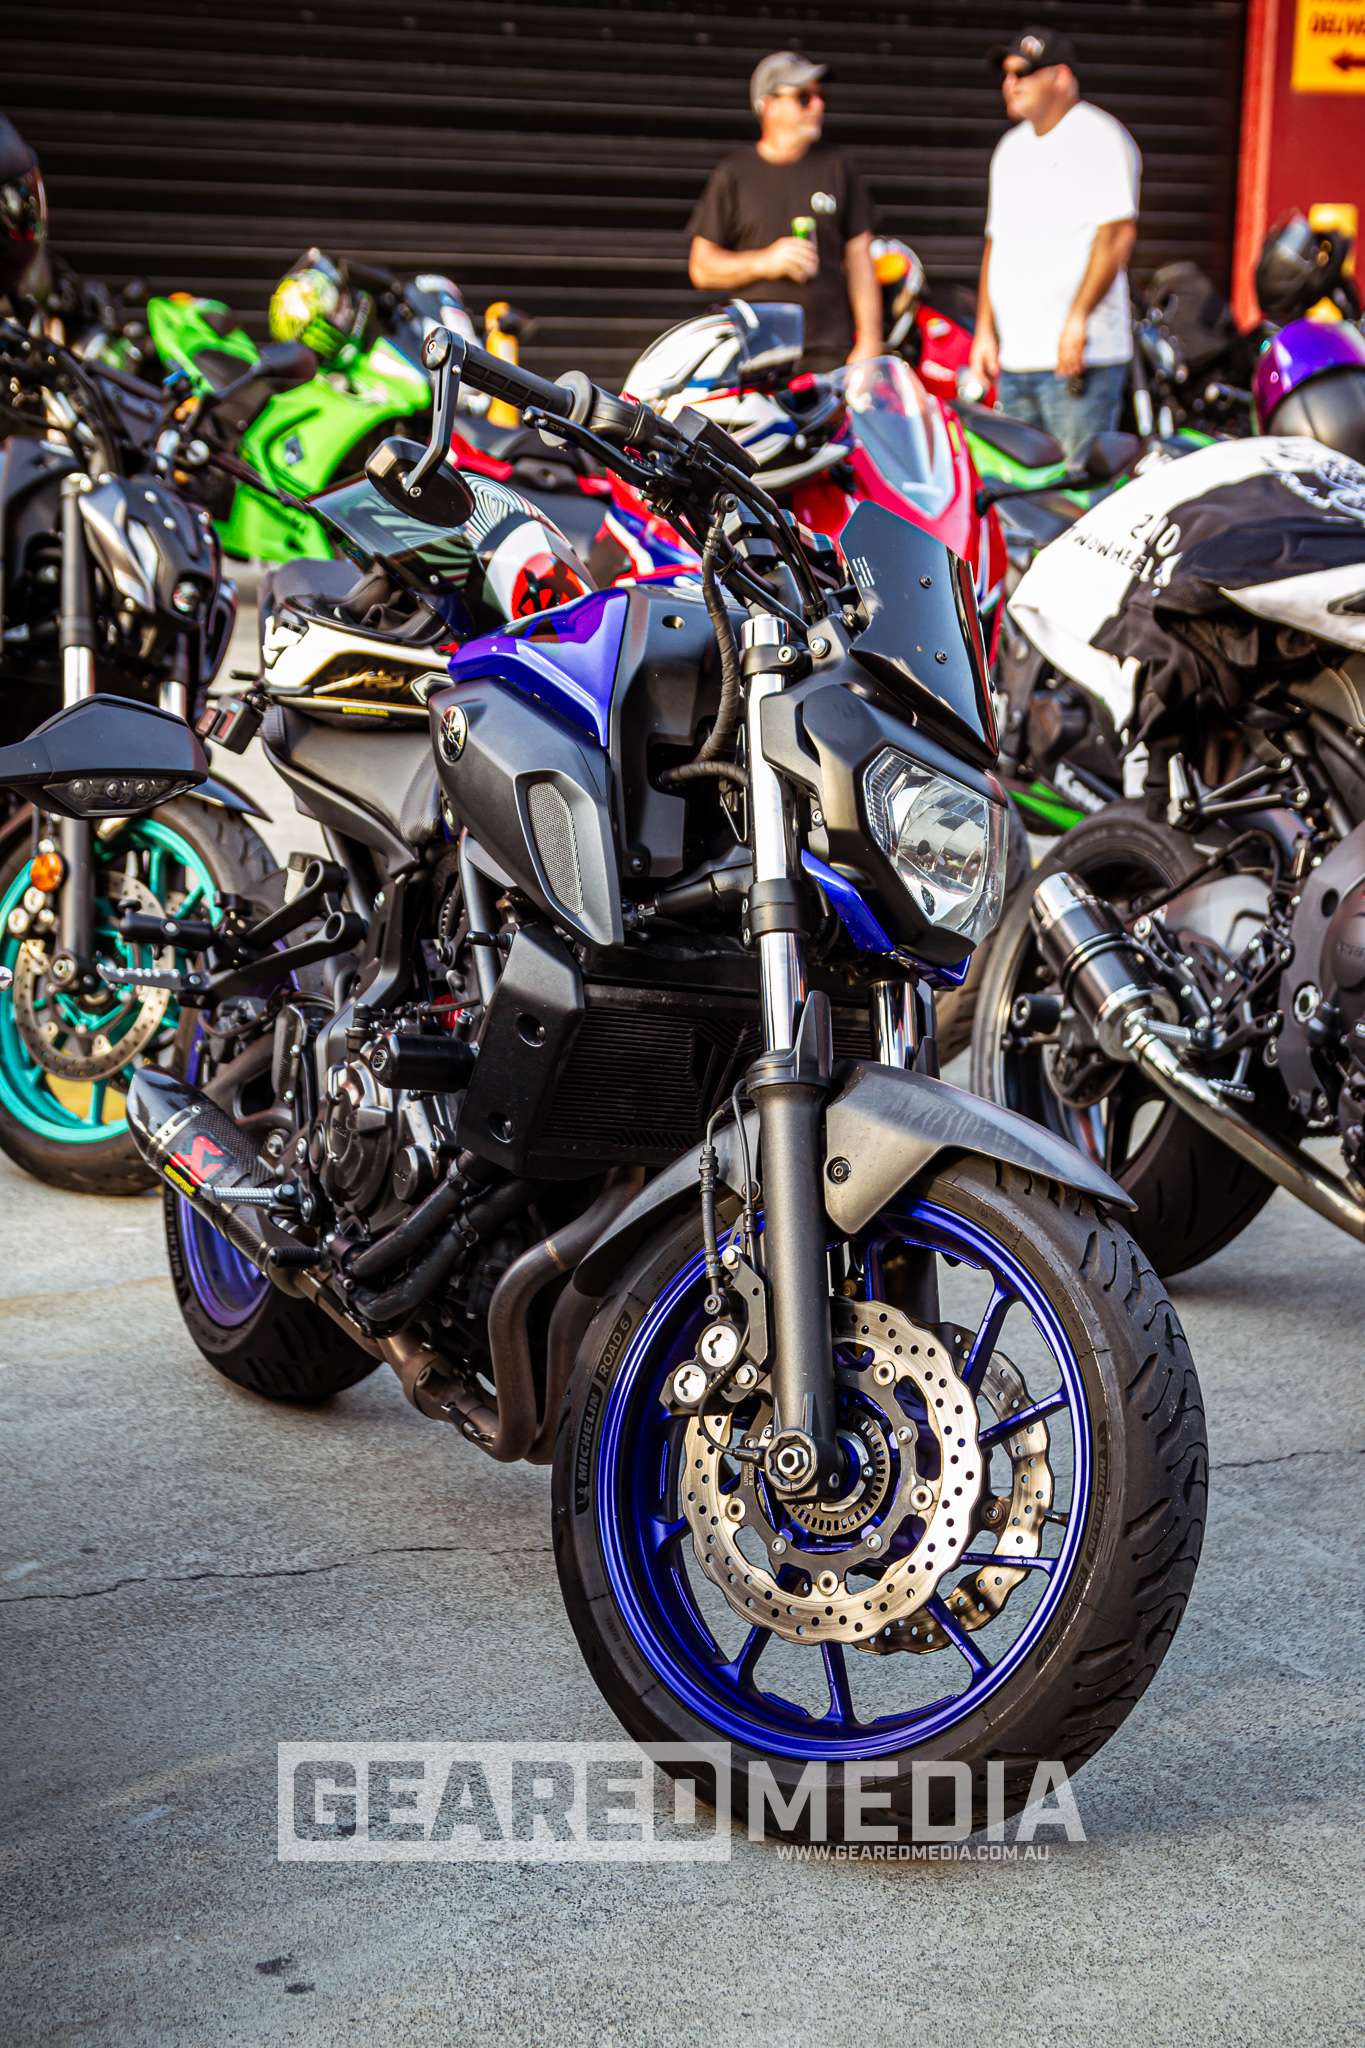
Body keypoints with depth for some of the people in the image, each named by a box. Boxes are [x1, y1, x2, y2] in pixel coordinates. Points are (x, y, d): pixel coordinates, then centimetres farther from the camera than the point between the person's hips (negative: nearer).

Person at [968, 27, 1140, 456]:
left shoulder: (1098, 137, -5)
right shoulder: (1012, 148, 20)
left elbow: (1118, 233, -15)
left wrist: (1077, 322, -21)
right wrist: (984, 332, 16)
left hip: (1080, 356, -8)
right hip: (1015, 359, 8)